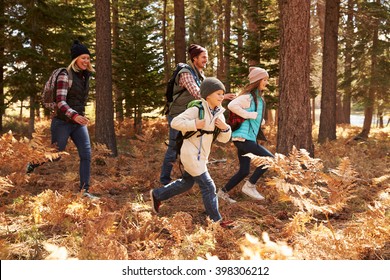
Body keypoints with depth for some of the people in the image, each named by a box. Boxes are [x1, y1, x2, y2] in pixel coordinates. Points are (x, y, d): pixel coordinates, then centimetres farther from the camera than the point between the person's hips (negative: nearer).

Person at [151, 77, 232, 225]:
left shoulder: (218, 113, 5)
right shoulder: (197, 109, -17)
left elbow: (223, 139, 5)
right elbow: (175, 122, -22)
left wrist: (225, 128, -15)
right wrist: (194, 124, -27)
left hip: (200, 156, 9)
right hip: (191, 154, -9)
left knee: (186, 183, 23)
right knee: (208, 187, -5)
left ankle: (157, 195, 39)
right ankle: (216, 221, 5)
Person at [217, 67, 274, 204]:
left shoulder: (258, 97, 14)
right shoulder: (248, 97, -15)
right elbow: (232, 105, -31)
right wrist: (248, 115, -25)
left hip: (248, 138, 10)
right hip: (243, 137, -10)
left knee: (244, 171, 12)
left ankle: (223, 192, 24)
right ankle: (250, 186, -3)